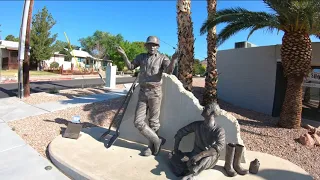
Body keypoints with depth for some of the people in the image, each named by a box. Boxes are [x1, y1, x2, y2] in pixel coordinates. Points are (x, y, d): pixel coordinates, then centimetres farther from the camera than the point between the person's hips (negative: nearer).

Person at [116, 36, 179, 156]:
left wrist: (173, 59, -37)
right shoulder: (141, 57, 12)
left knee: (153, 122, 8)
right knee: (138, 122, 2)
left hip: (155, 93, -4)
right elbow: (130, 67, 12)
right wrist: (124, 55, -3)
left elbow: (169, 71, -17)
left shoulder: (162, 58, -2)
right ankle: (157, 140, 17)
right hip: (142, 93, 4)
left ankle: (152, 146, 27)